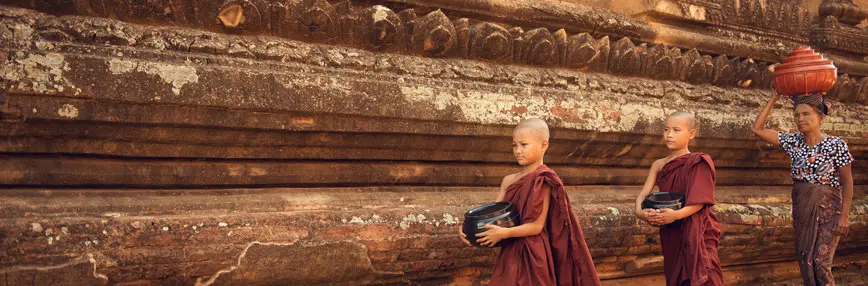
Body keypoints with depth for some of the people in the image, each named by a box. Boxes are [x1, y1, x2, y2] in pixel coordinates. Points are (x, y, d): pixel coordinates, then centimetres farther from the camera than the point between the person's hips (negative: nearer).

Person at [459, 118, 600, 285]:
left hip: (533, 255, -6)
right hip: (510, 253, 6)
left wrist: (504, 233, -22)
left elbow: (537, 226, -14)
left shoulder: (543, 181, -11)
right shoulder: (509, 180, 9)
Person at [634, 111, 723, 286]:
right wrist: (640, 211, -21)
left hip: (696, 233, -5)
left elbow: (699, 201, -14)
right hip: (670, 236, 5)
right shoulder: (659, 165, 9)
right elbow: (643, 194, 0)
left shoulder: (698, 162, -7)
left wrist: (676, 215, -30)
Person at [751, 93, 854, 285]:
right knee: (804, 261, 8)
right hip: (801, 211, 5)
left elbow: (847, 182, -7)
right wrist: (774, 99, -1)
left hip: (827, 210, -5)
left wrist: (844, 216, -13)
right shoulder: (793, 142, 3)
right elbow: (757, 129, 1)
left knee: (820, 264, -9)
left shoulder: (836, 145, -10)